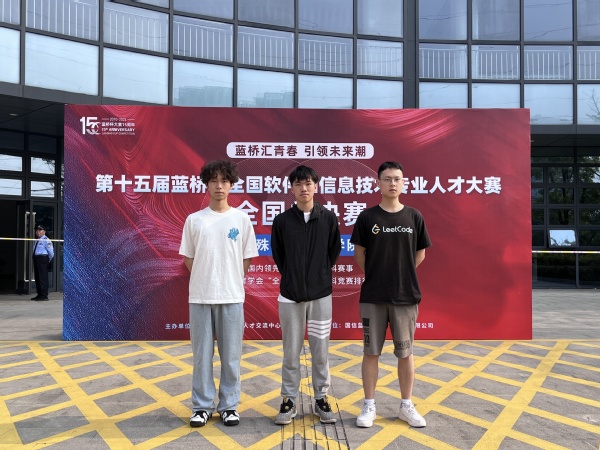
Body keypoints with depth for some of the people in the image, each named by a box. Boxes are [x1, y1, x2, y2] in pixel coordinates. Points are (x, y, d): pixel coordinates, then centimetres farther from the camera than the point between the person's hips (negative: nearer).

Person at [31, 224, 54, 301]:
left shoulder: (46, 240, -10)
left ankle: (44, 296, -5)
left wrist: (48, 260, 1)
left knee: (43, 277, -8)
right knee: (37, 277, 13)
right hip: (36, 258, 9)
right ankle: (39, 295, 22)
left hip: (42, 258, -9)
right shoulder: (37, 241, 17)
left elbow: (51, 252, -11)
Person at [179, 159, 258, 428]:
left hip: (232, 296, 0)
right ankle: (202, 406, 21)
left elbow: (246, 259, 7)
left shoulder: (241, 219, 2)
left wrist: (230, 282, 2)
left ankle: (229, 405, 21)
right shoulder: (194, 220, 2)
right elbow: (188, 258, 8)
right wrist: (205, 281, 2)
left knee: (230, 355, 8)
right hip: (200, 296, 0)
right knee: (202, 353, 8)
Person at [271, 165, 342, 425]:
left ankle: (321, 399, 22)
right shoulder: (282, 221, -1)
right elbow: (277, 256, 9)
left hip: (321, 294, 1)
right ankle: (289, 400, 20)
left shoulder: (329, 218, 0)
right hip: (290, 295, 0)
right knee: (291, 352, 7)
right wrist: (292, 278, 8)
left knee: (320, 350, 8)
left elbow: (334, 252, 10)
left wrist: (320, 276, 9)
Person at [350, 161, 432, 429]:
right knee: (371, 352, 6)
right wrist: (376, 277, 5)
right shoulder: (367, 217, -2)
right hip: (373, 296, -1)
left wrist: (402, 275, 7)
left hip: (406, 296, 1)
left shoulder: (414, 217, 2)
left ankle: (407, 406, 25)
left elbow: (420, 254, 10)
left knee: (405, 353, 10)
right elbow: (359, 254, 5)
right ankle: (369, 406, 19)